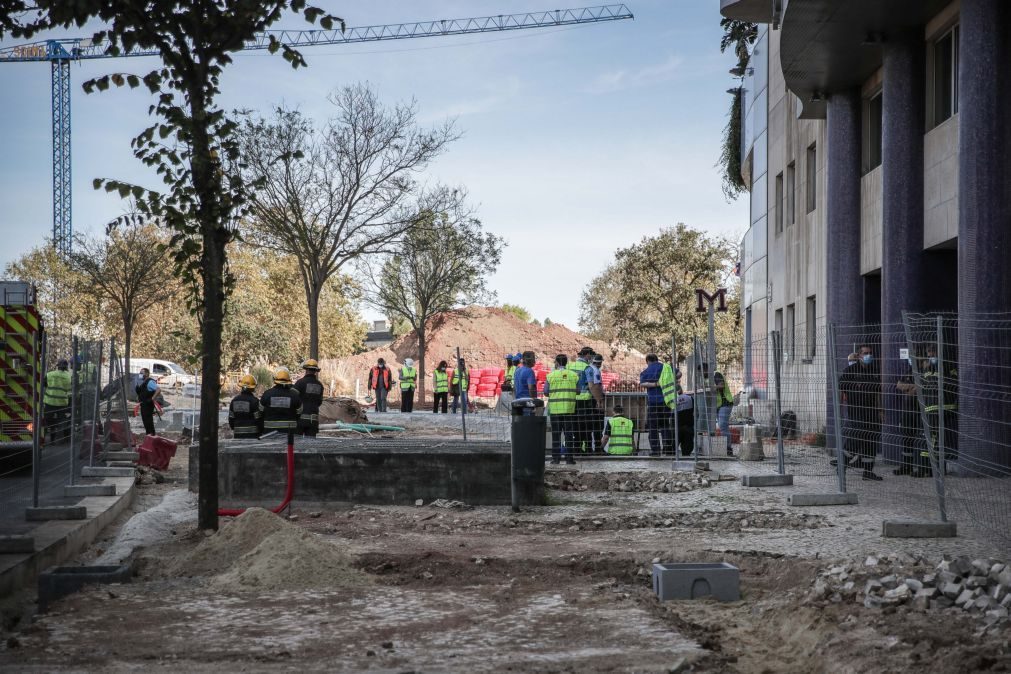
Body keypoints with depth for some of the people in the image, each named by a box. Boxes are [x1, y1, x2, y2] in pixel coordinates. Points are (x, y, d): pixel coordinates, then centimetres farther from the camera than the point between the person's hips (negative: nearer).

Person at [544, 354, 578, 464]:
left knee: (556, 434, 6)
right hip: (569, 408, 1)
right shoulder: (574, 375, 1)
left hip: (555, 409, -1)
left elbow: (546, 392, 0)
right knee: (569, 433, 5)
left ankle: (555, 457, 5)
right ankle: (569, 457, 3)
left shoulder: (551, 375, -4)